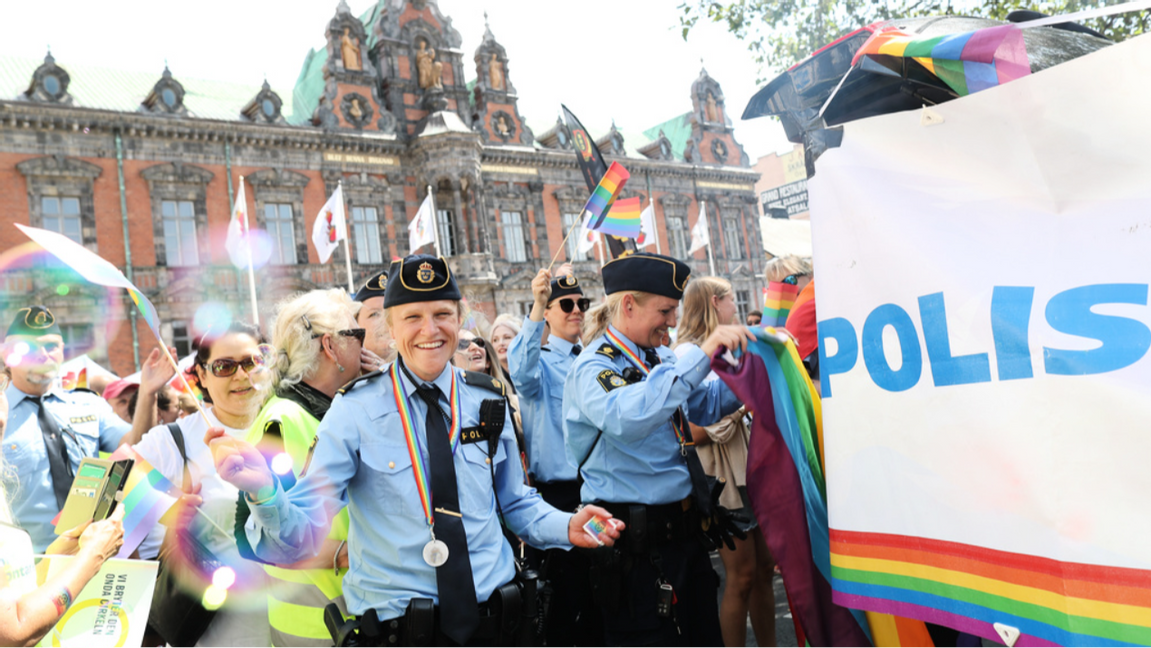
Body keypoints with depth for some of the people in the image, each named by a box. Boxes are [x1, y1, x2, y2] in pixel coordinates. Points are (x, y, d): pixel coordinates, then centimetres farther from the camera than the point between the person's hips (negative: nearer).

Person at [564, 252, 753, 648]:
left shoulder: (658, 359, 9)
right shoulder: (593, 368, -14)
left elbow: (705, 406, 22)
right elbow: (626, 417, -36)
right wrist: (702, 356, -35)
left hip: (685, 530, 8)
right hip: (638, 546, -8)